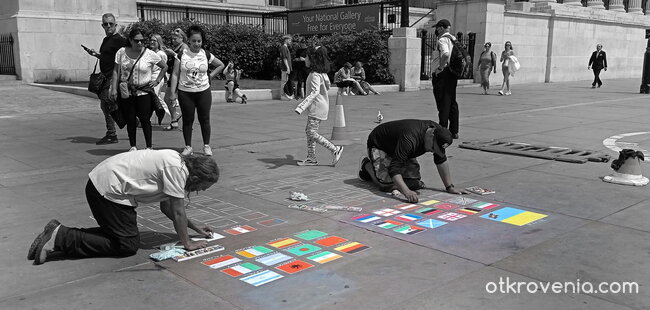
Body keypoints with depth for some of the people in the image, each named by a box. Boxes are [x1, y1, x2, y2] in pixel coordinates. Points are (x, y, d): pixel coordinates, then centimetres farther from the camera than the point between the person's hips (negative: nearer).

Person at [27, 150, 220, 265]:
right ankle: (60, 238, -6)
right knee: (128, 245, -5)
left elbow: (167, 207, 21)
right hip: (108, 190, -10)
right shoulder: (176, 169, -19)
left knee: (127, 235, 15)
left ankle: (60, 235, 13)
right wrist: (187, 244, -2)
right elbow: (177, 212, -14)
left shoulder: (176, 163, 11)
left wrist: (194, 226, 21)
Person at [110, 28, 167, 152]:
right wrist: (114, 88, -2)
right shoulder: (122, 52, 2)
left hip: (144, 92, -2)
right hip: (126, 92, 2)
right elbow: (116, 71, 5)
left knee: (145, 119, -3)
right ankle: (133, 146, 17)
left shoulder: (150, 54, -3)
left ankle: (149, 147, 5)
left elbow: (164, 67, 9)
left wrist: (157, 81, 2)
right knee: (130, 120, 5)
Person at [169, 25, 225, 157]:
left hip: (203, 92, 1)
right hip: (185, 92, -1)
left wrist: (210, 76, 5)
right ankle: (188, 146, 15)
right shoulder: (182, 55, -3)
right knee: (187, 120, 5)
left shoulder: (206, 55, 1)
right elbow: (175, 74, -2)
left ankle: (206, 146, 15)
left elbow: (221, 65, 16)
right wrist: (172, 92, -8)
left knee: (204, 119, 4)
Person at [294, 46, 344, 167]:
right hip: (319, 106, 10)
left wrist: (301, 106, -38)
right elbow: (328, 85, 22)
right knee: (308, 131, 13)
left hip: (317, 107, -10)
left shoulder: (315, 75, -20)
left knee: (312, 133, -8)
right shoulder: (322, 73, 9)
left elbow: (315, 92, -31)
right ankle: (311, 158, 17)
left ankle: (335, 149, -3)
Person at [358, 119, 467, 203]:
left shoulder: (437, 131, -18)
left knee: (415, 183, -7)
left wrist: (450, 187, -9)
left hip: (397, 148, 7)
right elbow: (394, 168, -45)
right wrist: (407, 192, -56)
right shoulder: (409, 139, -43)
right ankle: (367, 165, 4)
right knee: (388, 185, -23)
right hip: (378, 145, -7)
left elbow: (441, 161, -6)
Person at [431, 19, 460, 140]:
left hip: (442, 74, -8)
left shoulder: (443, 39, -11)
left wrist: (440, 67, -21)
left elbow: (446, 54, -30)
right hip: (453, 73, 8)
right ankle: (454, 131, 16)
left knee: (443, 103, -5)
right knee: (452, 102, 12)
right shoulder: (454, 39, 16)